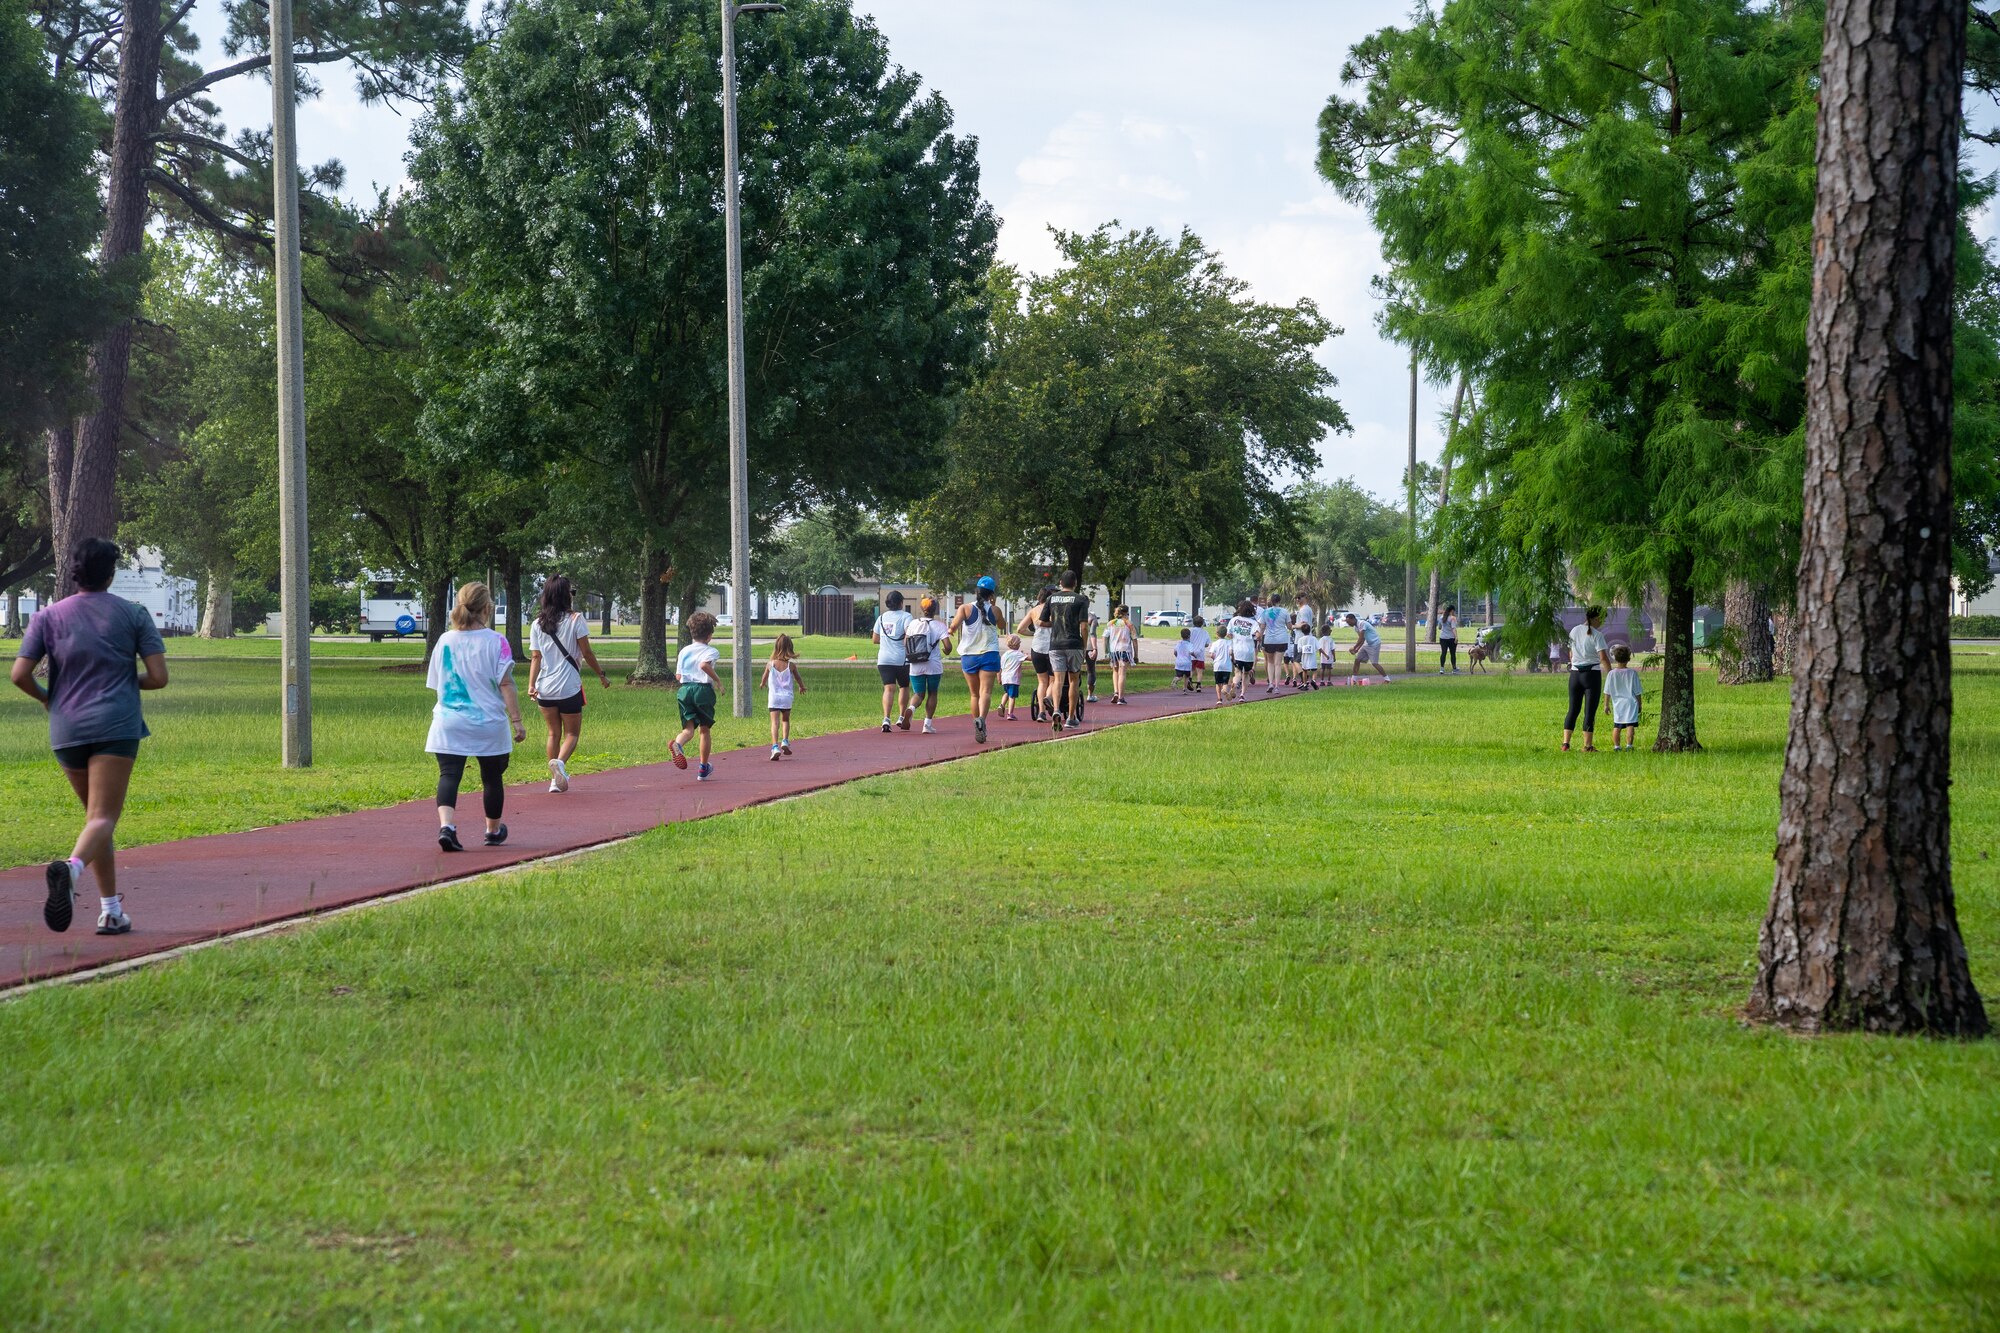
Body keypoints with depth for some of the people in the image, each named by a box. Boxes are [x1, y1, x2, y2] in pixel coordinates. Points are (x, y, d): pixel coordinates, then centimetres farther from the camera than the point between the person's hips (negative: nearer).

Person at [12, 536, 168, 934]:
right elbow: (158, 677, -1)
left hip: (66, 732, 3)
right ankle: (71, 867, -43)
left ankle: (111, 910, 15)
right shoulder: (133, 614, 4)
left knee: (98, 816, 17)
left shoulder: (48, 617, 7)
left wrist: (46, 698, 19)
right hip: (116, 726, -3)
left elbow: (20, 675, -1)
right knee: (103, 819, -11)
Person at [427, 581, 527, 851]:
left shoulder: (444, 641, 3)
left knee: (449, 775, -5)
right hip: (488, 724, -2)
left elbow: (436, 683, 13)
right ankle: (493, 831, 33)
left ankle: (446, 825, -29)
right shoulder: (495, 642, -8)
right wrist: (517, 720, -6)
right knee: (492, 778, 16)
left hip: (448, 724, 2)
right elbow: (506, 684, -10)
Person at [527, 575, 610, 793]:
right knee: (572, 734, 7)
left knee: (553, 733, 16)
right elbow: (586, 652, -5)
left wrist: (531, 684, -6)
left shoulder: (537, 624, 4)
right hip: (569, 687, -3)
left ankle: (556, 780, 15)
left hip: (545, 689, 3)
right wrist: (601, 675, 7)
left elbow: (535, 657, -1)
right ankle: (560, 762, -22)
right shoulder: (575, 619, -5)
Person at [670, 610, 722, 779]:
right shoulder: (711, 651, -2)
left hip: (685, 689, 3)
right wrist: (717, 679, -11)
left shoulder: (684, 651, 12)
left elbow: (678, 676, 10)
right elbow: (704, 665, -24)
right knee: (704, 729, 11)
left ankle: (678, 743, -42)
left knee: (689, 727, -4)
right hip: (704, 690, -3)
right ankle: (703, 768, 18)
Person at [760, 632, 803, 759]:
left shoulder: (770, 665, -5)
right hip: (787, 697, 1)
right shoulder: (791, 665, -4)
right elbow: (798, 679, 13)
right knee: (785, 720, 22)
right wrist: (802, 687, 36)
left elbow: (764, 680, 12)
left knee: (775, 722, -5)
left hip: (773, 696, -1)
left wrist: (762, 684, 37)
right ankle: (785, 741, 5)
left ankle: (775, 746, -19)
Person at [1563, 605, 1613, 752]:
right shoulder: (1596, 635, -12)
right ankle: (1587, 745, 2)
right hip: (1592, 674, -5)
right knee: (1590, 711, 1)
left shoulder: (1574, 631, 6)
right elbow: (1603, 658, -18)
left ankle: (1565, 742, 3)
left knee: (1573, 710, 11)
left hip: (1575, 674, 5)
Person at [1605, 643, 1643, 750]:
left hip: (1617, 704, 2)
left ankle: (1616, 746, 11)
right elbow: (1637, 692, 0)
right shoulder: (1632, 673, -6)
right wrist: (1639, 704, 12)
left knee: (1617, 726, 10)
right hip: (1630, 702, -2)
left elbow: (1607, 692, 3)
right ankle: (1629, 745, -12)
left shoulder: (1612, 674, -2)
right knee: (1630, 725, -5)